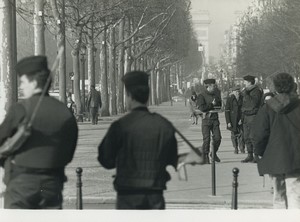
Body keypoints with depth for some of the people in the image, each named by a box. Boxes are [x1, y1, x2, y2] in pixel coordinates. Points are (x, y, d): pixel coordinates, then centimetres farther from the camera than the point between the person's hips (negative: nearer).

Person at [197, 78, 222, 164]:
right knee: (206, 139, -6)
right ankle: (205, 157, 2)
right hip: (206, 119, -5)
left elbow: (219, 105, 7)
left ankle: (214, 153, 21)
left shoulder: (215, 94, 11)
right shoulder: (202, 96, -6)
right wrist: (212, 105, -9)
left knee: (217, 138, 0)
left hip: (215, 119, 5)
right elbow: (202, 108, -17)